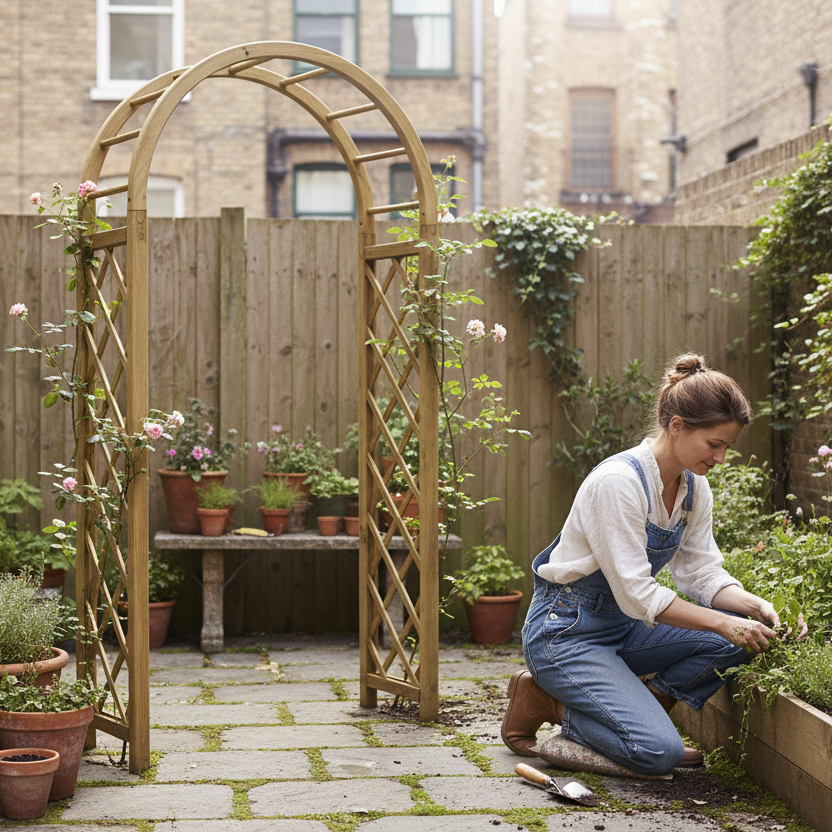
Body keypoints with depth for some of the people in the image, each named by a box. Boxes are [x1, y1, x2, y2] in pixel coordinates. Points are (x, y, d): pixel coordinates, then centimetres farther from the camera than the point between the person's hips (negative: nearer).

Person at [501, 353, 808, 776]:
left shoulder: (694, 487, 1)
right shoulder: (617, 481, -25)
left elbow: (702, 572, 3)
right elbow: (636, 593, -26)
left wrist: (756, 606, -15)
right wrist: (724, 623, -29)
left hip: (623, 628, 8)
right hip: (566, 633, -8)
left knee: (740, 637, -13)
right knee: (659, 753, -23)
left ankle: (644, 707, 0)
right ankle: (547, 702, -3)